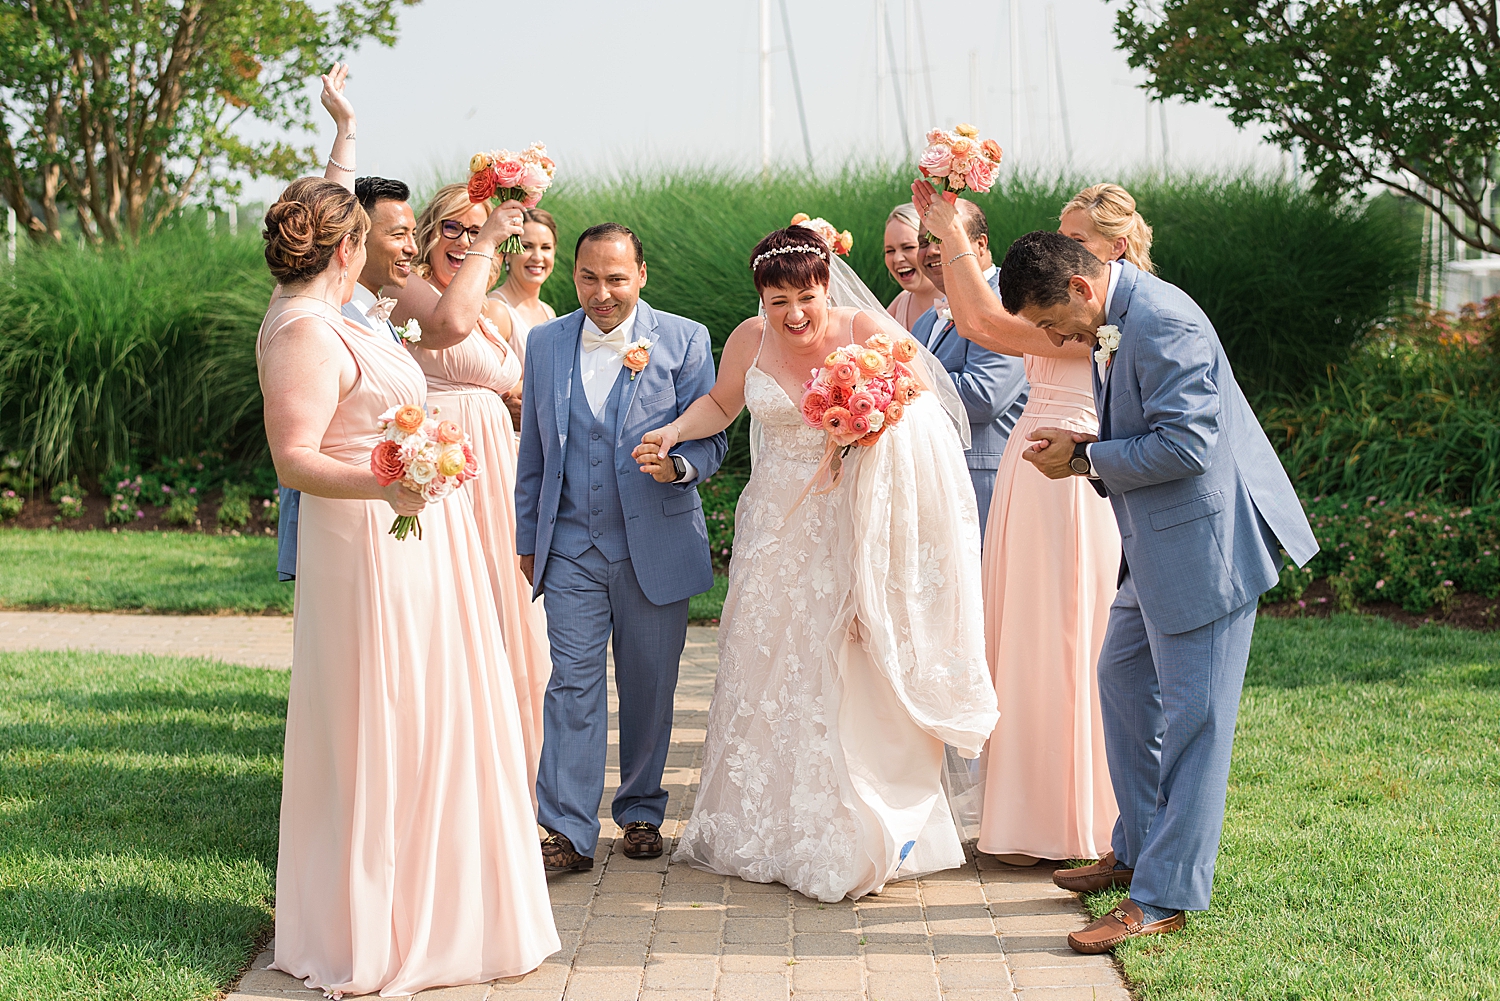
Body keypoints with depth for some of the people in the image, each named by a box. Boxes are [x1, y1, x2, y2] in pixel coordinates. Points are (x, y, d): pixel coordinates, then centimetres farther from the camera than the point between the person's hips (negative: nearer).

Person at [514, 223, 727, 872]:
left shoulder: (685, 341, -1)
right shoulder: (545, 344, 7)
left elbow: (711, 436, -1)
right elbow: (533, 451, 13)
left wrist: (681, 464, -23)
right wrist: (527, 538, 12)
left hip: (656, 543, -1)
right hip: (571, 544, 1)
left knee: (649, 685, 8)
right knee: (572, 680, -6)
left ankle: (641, 812, 24)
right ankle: (569, 831, -6)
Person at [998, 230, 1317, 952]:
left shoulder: (1163, 323, -22)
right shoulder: (1110, 323, 9)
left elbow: (1186, 444, -25)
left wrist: (1086, 460, -16)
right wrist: (1078, 444, 1)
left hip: (1206, 541, -11)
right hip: (1157, 545, 11)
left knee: (1191, 718, -4)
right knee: (1123, 679, 21)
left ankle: (1163, 898, 1)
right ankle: (1136, 852, 34)